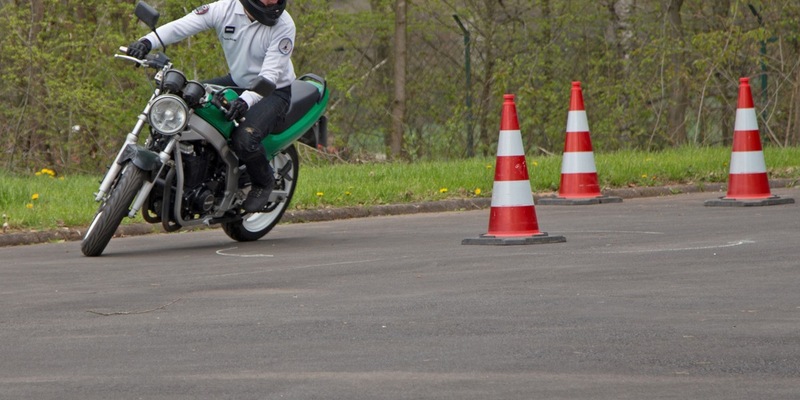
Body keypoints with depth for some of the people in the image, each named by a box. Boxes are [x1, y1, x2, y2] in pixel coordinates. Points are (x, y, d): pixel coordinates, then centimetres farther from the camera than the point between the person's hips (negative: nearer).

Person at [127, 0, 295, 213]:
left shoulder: (283, 24, -23)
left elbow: (270, 75, -29)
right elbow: (182, 25, -23)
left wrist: (246, 100, -47)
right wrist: (148, 42, -41)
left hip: (274, 91, -6)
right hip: (237, 82, 6)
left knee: (244, 139, -31)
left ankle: (264, 182, 2)